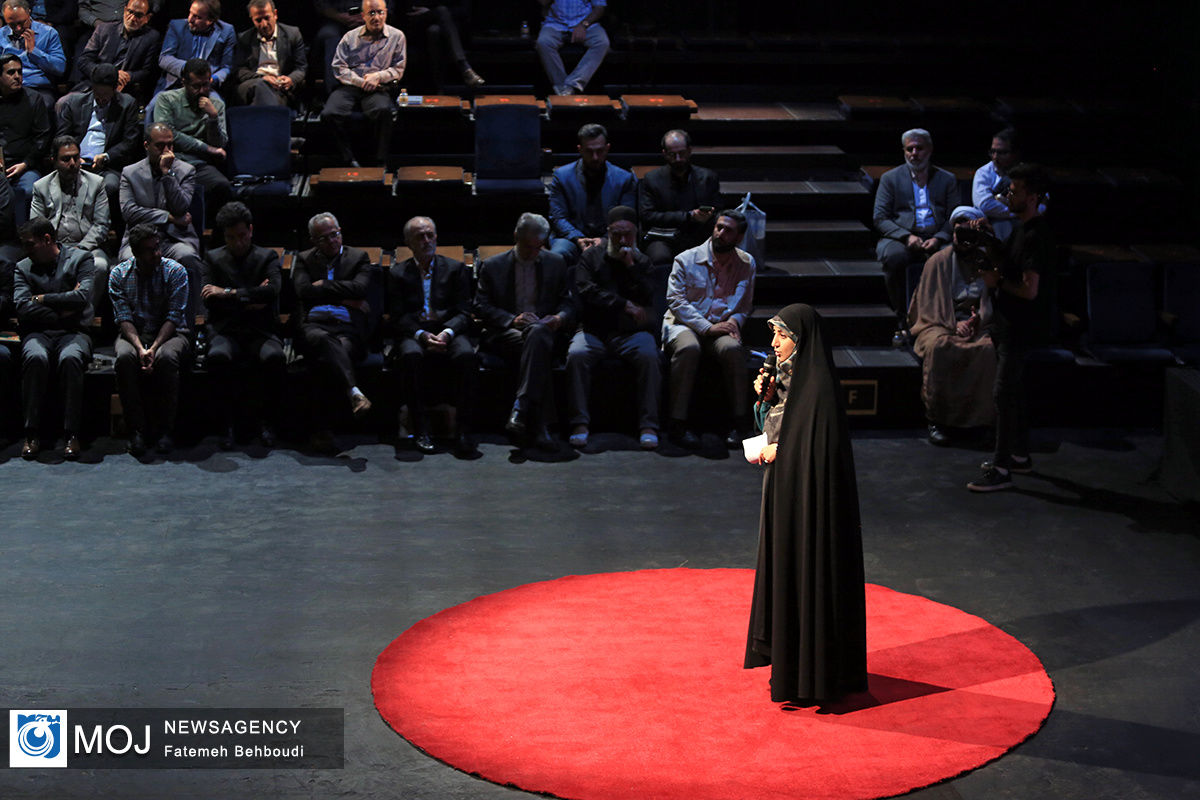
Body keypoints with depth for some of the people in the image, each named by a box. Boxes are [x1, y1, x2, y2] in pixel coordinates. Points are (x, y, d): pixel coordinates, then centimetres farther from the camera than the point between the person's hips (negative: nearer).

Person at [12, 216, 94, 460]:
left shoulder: (80, 258, 8)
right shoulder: (22, 268, 15)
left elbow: (82, 298, -8)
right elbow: (22, 308, 0)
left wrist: (42, 299, -2)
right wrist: (62, 312, -5)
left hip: (73, 332, -1)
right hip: (39, 333, 1)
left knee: (70, 358, -36)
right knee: (35, 358, -34)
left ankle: (71, 433, -32)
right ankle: (32, 433, -29)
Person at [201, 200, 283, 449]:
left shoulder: (268, 257, 14)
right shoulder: (213, 258, 17)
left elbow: (272, 291, -7)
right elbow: (209, 300, 3)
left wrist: (229, 293, -9)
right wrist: (248, 301, -3)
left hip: (261, 332, 0)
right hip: (226, 332, 0)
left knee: (274, 357, -35)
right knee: (218, 356, -36)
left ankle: (267, 420, -15)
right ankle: (227, 421, -18)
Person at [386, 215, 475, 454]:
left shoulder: (456, 269, 15)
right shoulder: (397, 273, 14)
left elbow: (463, 313, 5)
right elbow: (398, 318, 4)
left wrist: (447, 333, -15)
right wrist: (422, 335, -15)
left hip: (449, 332, 0)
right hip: (413, 335, 0)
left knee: (466, 355, -34)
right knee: (411, 355, -36)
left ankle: (462, 430, -29)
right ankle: (421, 429, -29)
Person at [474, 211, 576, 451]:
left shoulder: (555, 263, 17)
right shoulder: (492, 266, 11)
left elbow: (568, 303, 13)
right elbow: (481, 307, 2)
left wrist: (560, 319, -11)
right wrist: (512, 320, -15)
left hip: (545, 330, 2)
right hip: (505, 335, -2)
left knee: (537, 333, -39)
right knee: (539, 344, -38)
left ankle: (520, 410, -47)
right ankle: (539, 425, -47)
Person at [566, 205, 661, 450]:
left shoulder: (642, 262, 17)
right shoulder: (592, 257, 13)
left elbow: (646, 298, 2)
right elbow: (585, 290, -4)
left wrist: (630, 265, -5)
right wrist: (624, 305, -9)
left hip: (632, 331, 1)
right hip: (593, 329, 0)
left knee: (649, 356, -31)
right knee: (576, 355, -31)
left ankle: (648, 425, -28)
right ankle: (580, 423, -27)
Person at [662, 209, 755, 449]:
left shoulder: (746, 263, 12)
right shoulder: (686, 260, 1)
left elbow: (746, 305, 18)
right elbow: (676, 301, -6)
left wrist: (734, 321, -7)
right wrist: (707, 328, -17)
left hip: (721, 327, 2)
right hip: (684, 324, -2)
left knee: (733, 348, -34)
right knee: (688, 348, -37)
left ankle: (740, 421, -22)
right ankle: (678, 424, -31)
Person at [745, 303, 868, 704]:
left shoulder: (817, 386, -20)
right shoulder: (788, 376, 9)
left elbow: (819, 448, -23)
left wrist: (776, 452, -12)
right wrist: (766, 398, -1)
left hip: (808, 495, -10)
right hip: (783, 488, 10)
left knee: (808, 572, -3)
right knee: (784, 569, 16)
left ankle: (812, 673, 6)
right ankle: (788, 660, 27)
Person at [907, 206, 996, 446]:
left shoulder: (987, 262, 10)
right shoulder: (939, 261, 9)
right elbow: (928, 305, 5)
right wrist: (953, 324, -11)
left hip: (978, 327, 1)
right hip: (941, 325, 0)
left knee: (990, 349, -35)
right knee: (938, 347, -36)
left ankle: (982, 419, -25)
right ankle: (936, 420, -30)